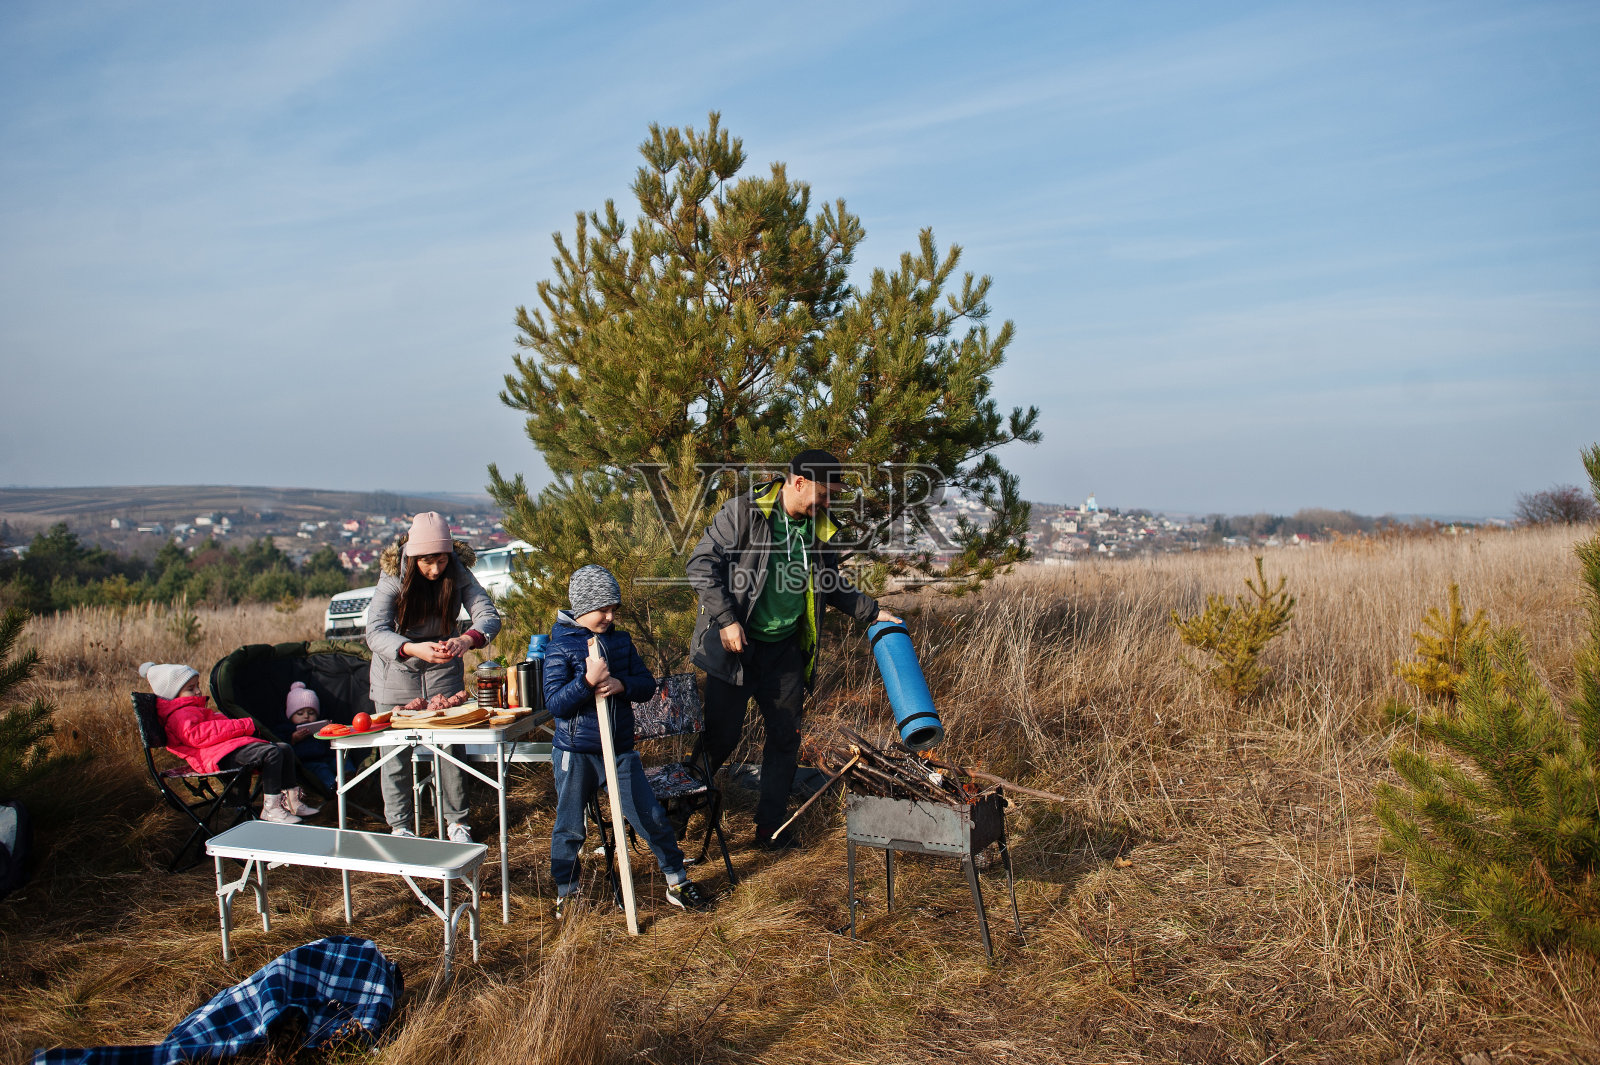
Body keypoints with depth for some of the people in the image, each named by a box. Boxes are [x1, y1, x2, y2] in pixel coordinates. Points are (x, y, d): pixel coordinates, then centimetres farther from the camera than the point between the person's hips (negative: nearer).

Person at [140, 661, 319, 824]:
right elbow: (196, 734, -22)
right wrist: (243, 726, -22)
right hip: (222, 756, -12)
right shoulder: (180, 716, -5)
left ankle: (291, 800, 7)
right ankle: (270, 809, -26)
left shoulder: (193, 710, 32)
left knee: (284, 748, 7)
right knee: (272, 753, -28)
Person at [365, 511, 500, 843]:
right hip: (397, 670, -1)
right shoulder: (394, 575, -21)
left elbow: (489, 614, -25)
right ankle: (399, 827, 17)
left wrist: (466, 640, -46)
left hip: (443, 669, 1)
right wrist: (414, 649, -49)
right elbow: (375, 631, -31)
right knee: (395, 751, 1)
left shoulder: (458, 572, -16)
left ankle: (457, 821, 16)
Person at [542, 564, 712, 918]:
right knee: (569, 826, 7)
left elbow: (648, 685, 5)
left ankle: (678, 882, 17)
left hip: (621, 749, 4)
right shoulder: (561, 647, -9)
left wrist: (621, 685, -15)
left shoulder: (621, 641, 6)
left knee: (651, 816, 3)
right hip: (576, 753, -3)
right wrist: (587, 680, -29)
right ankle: (567, 893, 26)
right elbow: (554, 703, -15)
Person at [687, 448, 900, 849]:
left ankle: (771, 827, 23)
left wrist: (872, 611, 16)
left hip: (785, 649, 6)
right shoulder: (743, 511, -13)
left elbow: (832, 584, 21)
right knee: (721, 736, 0)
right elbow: (701, 563, -14)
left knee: (785, 738, 9)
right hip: (737, 646, -5)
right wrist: (726, 618, -20)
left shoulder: (819, 529, 6)